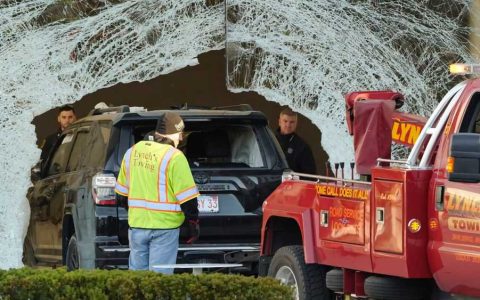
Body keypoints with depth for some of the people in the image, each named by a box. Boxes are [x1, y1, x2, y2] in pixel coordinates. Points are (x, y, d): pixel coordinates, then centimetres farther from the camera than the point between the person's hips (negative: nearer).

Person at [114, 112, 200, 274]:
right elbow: (187, 196, -13)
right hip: (164, 226, -6)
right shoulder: (174, 157, -13)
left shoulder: (132, 152, 8)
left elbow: (122, 190, 17)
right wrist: (193, 222, -3)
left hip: (136, 224, 6)